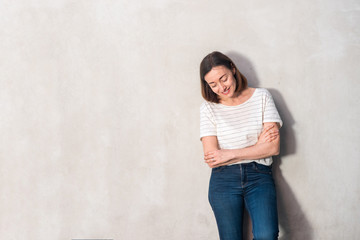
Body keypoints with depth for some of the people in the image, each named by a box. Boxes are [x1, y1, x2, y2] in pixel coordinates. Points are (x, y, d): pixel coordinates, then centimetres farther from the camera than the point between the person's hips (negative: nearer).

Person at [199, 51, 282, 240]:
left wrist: (229, 154, -8)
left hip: (259, 176, -1)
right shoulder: (209, 108, 4)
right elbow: (211, 159, -4)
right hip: (224, 180, 1)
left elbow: (274, 147, -4)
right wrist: (257, 147, -6)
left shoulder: (261, 97, 5)